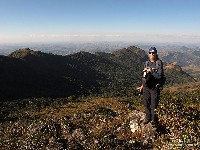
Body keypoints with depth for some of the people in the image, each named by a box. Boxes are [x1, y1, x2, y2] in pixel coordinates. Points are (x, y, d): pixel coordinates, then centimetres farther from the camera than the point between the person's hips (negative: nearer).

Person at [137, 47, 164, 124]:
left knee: (153, 105, 3)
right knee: (146, 103, 15)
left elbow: (159, 76, -18)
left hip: (154, 88, -5)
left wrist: (150, 71, -20)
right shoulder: (147, 63, 8)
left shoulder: (159, 63, -10)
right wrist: (142, 85, 20)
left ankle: (154, 120, 24)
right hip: (146, 87, 5)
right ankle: (148, 117, 36)